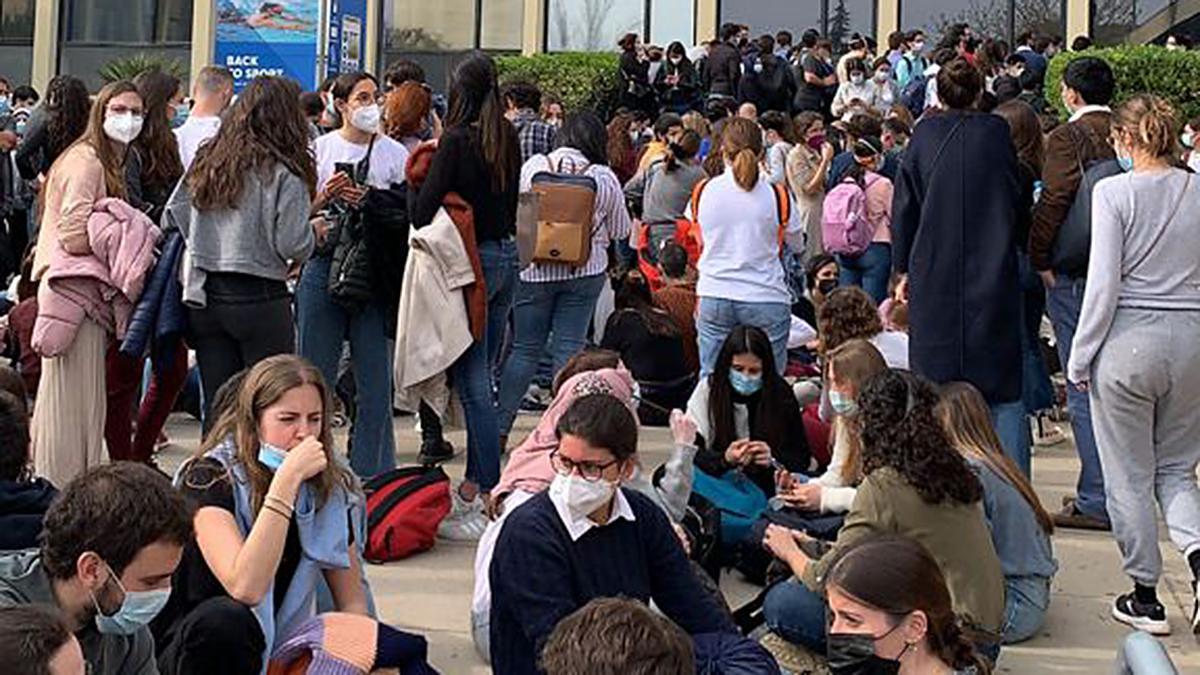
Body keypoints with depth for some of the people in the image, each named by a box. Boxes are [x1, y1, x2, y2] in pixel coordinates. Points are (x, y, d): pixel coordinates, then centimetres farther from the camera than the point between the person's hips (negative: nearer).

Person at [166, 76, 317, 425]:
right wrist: (315, 232, 6)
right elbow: (293, 243, -14)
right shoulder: (283, 173, -10)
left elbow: (173, 217, 9)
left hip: (204, 296, 6)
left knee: (217, 405, 10)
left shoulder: (206, 162, 7)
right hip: (259, 298, -5)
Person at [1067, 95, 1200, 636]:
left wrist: (1079, 358, -4)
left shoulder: (1115, 192, -11)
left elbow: (1103, 283, -12)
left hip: (1130, 340, -4)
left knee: (1129, 475, 10)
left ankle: (1145, 597, 16)